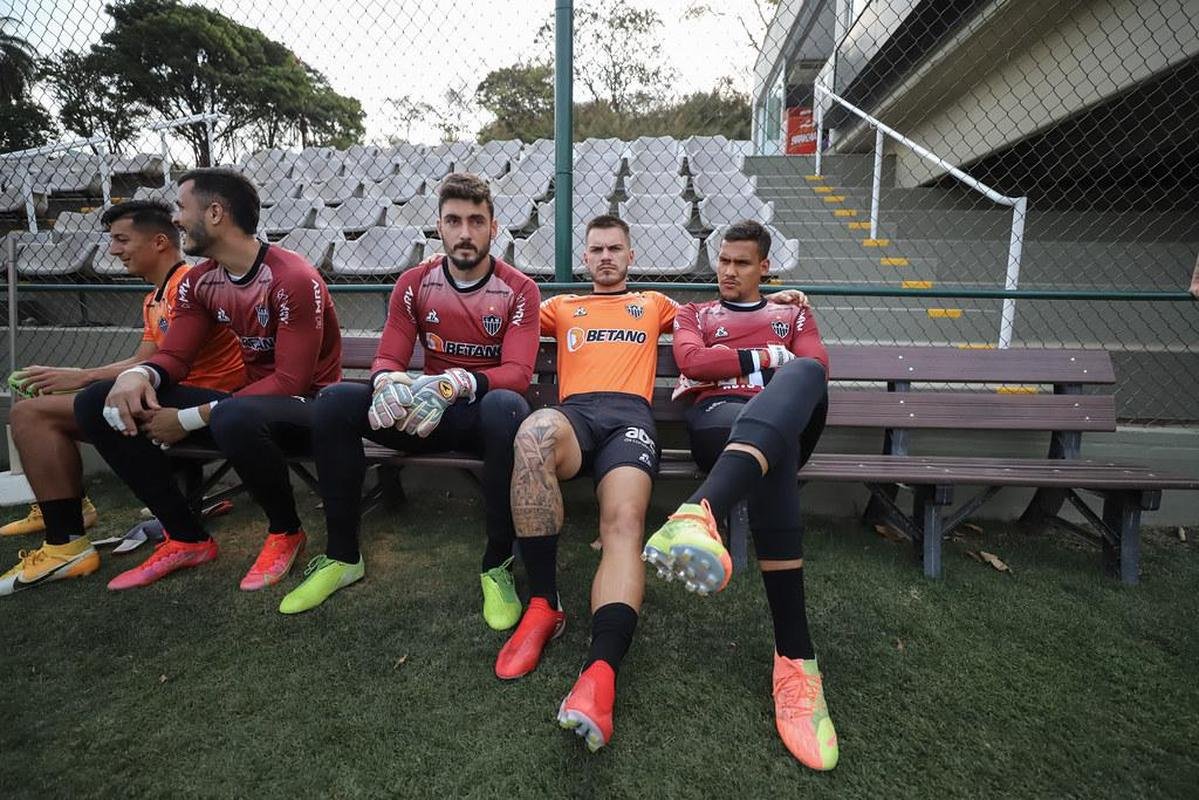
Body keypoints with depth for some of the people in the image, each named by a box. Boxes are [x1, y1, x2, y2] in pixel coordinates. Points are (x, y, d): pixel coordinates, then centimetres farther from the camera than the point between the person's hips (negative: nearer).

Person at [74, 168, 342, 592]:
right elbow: (174, 354, 6)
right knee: (97, 404, -3)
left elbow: (291, 381, -23)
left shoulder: (294, 279, -19)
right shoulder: (200, 282, 6)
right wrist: (138, 374, -19)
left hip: (307, 407, -7)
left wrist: (190, 419, -22)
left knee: (233, 419, -42)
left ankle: (286, 532, -11)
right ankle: (188, 538, 1)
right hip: (250, 404, 8)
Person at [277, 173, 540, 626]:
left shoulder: (519, 290, -4)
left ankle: (497, 566, -24)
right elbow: (388, 357, -1)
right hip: (426, 415, 3)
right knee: (334, 401, -21)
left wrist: (460, 382, -35)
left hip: (483, 413, -3)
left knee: (506, 406, -40)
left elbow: (517, 373, -15)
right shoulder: (415, 284, 5)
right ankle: (342, 556, -6)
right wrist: (388, 381, -27)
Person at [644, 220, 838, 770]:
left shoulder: (794, 314, 36)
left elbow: (817, 366, 12)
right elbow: (691, 361, 6)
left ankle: (700, 514, -66)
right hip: (719, 418, -1)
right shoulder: (695, 314, 32)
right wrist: (767, 358, 6)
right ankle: (795, 659, -53)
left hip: (790, 417, 1)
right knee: (772, 461, -42)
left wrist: (759, 368, 3)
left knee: (801, 375, -40)